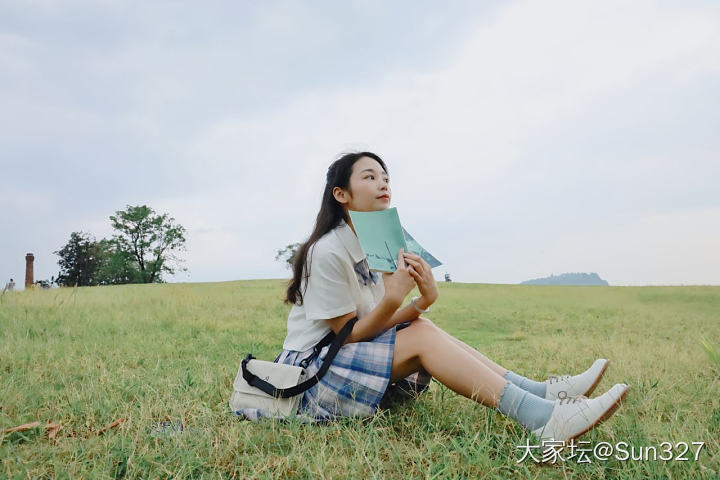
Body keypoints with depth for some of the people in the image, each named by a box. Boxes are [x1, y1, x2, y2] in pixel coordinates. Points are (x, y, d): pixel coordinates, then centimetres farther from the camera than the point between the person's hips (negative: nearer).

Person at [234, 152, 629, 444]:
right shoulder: (328, 252, -19)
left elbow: (380, 323, 1)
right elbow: (349, 334, -16)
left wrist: (422, 301, -20)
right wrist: (393, 298, -31)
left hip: (353, 359, 8)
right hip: (310, 368, -7)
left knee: (421, 326, -12)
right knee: (422, 337, -23)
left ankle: (543, 391, -15)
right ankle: (544, 418, -31)